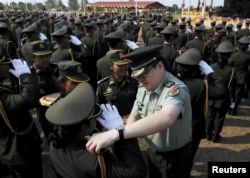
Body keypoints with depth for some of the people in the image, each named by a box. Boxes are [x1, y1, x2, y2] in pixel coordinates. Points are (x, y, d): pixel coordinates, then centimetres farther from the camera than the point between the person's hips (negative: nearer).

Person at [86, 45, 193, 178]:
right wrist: (123, 140, -19)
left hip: (175, 156, -5)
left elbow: (165, 119, -49)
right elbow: (134, 117, 2)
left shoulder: (176, 89, -30)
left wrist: (116, 134, -56)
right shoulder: (143, 89, -6)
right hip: (153, 152, 6)